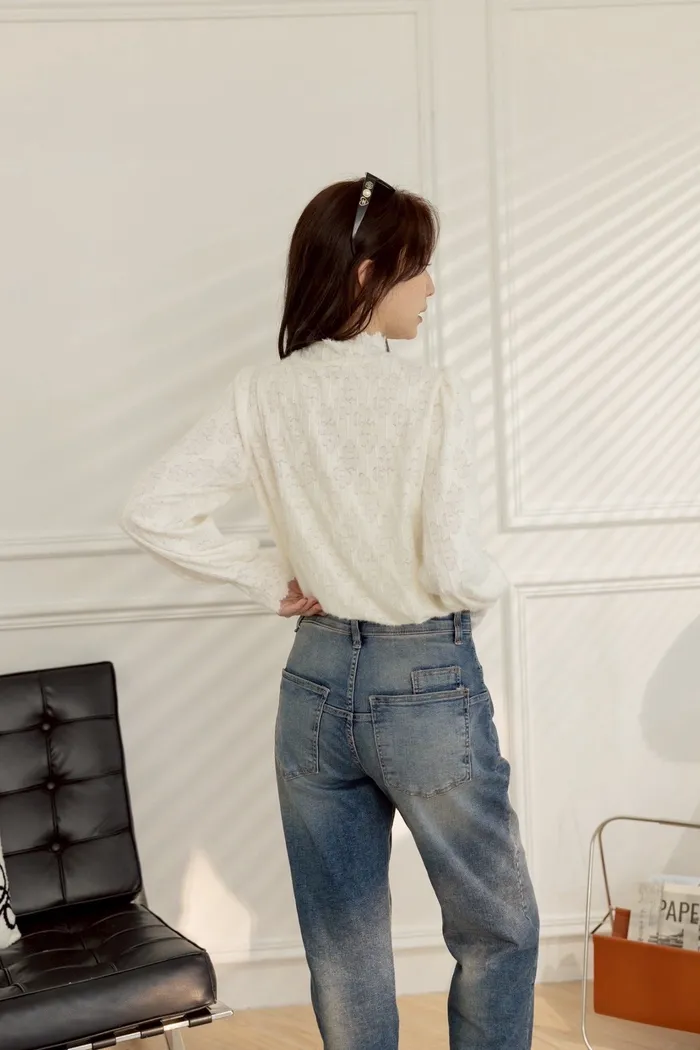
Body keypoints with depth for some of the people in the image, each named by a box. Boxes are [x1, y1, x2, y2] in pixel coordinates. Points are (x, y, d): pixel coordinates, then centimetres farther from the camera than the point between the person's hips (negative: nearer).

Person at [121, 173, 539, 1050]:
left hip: (316, 684, 5)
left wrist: (272, 577, 3)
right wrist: (487, 590, 2)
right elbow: (451, 565, -21)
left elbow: (152, 513, -4)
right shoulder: (432, 395, -17)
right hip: (428, 683, -5)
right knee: (498, 930, 17)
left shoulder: (261, 395, -3)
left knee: (344, 947, 16)